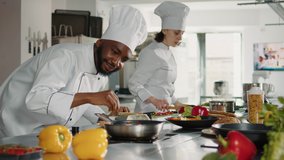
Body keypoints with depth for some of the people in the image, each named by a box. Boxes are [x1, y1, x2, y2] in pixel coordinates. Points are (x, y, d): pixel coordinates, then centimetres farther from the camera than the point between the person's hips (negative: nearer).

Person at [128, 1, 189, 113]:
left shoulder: (168, 54, 14)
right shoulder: (151, 53, -12)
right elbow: (134, 84, -17)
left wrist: (177, 104, 21)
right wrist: (154, 101, -28)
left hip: (163, 111, 7)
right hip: (149, 112, -7)